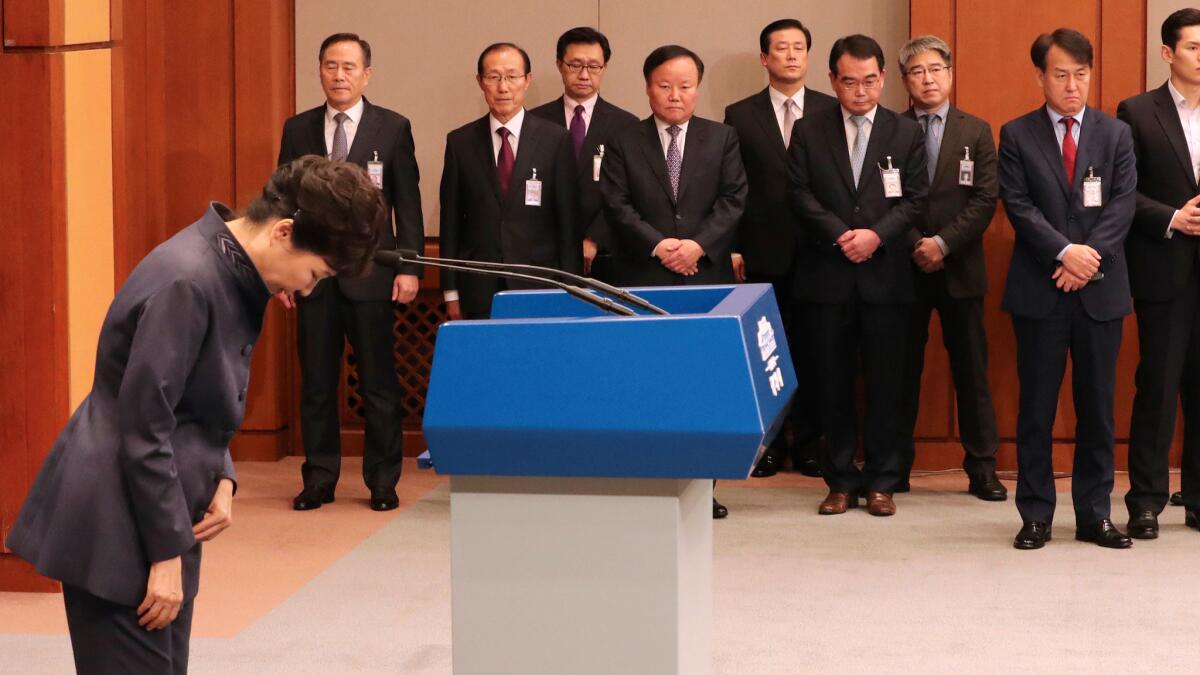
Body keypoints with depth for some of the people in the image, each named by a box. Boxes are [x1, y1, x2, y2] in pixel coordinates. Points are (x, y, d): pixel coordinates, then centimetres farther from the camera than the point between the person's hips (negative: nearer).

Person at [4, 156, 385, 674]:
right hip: (116, 524, -9)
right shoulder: (187, 282, -23)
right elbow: (143, 424, -22)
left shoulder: (234, 269, 5)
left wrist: (220, 478, 1)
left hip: (153, 506, 9)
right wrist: (167, 552, -18)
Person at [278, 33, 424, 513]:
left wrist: (409, 267, -7)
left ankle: (383, 482, 13)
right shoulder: (297, 130, 7)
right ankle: (319, 479, 16)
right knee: (316, 382, 7)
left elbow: (408, 204, 0)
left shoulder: (393, 128, 1)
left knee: (379, 383, 3)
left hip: (371, 271, -2)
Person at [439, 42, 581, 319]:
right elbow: (450, 221, 7)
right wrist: (451, 291, 4)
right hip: (478, 290, 1)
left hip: (539, 286, -1)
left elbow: (568, 221, 2)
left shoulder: (556, 139, 2)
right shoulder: (460, 142, 6)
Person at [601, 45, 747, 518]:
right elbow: (616, 206, -2)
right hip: (643, 282, -1)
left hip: (708, 277, 1)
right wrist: (658, 245, -13)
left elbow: (733, 200, 2)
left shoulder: (722, 139, 10)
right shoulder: (625, 144, 7)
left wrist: (698, 244, -12)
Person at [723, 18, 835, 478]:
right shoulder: (740, 116, 5)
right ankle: (768, 441, 12)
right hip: (761, 254, 0)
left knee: (811, 350, 4)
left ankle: (807, 443, 12)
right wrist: (732, 249, -2)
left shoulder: (832, 111, 6)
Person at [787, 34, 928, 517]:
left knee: (885, 381, 3)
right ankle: (841, 479, 14)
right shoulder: (809, 131, 6)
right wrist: (839, 234, -13)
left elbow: (915, 198, 1)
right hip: (827, 274, 0)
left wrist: (877, 234, -13)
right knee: (833, 381, 5)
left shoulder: (906, 133, 6)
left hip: (886, 274, 0)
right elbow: (799, 193, 0)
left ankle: (881, 481, 12)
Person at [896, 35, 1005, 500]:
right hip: (904, 268, -1)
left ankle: (982, 468, 8)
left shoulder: (976, 131, 6)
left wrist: (943, 243, -12)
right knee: (903, 369, 4)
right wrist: (915, 246, -11)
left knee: (972, 370, 3)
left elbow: (985, 200, -2)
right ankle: (896, 466, 12)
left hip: (960, 268, 1)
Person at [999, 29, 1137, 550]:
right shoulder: (1017, 135, 3)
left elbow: (1123, 204, -1)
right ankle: (1036, 515, 10)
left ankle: (1094, 514, 14)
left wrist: (1090, 256, -15)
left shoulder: (1116, 134, 8)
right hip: (1039, 289, -1)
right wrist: (1065, 252, -17)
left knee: (1097, 406, 6)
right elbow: (1018, 205, -6)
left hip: (1100, 289, 2)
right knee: (1036, 405, 3)